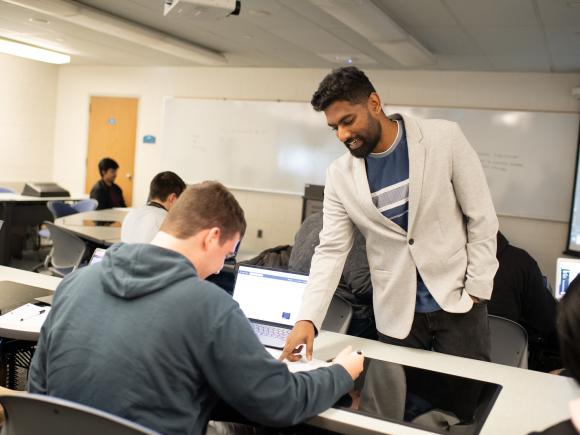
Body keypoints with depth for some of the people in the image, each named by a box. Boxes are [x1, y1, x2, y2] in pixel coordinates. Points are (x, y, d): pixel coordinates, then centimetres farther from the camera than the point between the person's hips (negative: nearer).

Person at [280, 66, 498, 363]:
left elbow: (481, 218, -4)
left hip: (457, 300, -1)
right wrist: (308, 318, -14)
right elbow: (331, 250, -4)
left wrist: (477, 291, -7)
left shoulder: (444, 138, -8)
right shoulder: (340, 175, -3)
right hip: (396, 313, 2)